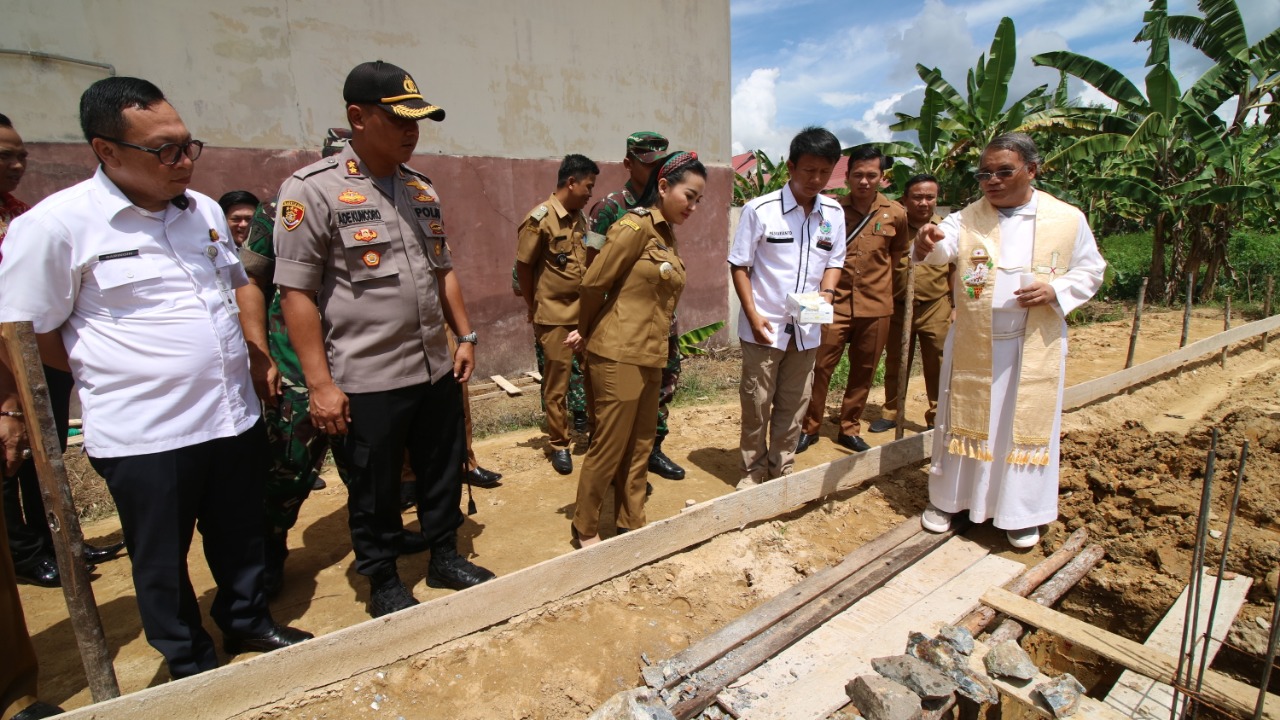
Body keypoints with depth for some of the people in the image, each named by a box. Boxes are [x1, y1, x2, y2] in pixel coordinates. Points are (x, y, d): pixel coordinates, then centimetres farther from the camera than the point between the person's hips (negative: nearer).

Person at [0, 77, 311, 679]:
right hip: (144, 435, -4)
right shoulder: (56, 224, -12)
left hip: (235, 417, 5)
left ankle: (248, 621, 44)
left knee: (240, 536, 21)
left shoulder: (204, 210, 5)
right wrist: (125, 365, -2)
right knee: (162, 561, 14)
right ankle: (192, 667, 36)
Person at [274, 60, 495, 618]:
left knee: (443, 472, 17)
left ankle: (445, 558, 38)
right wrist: (320, 384, -14)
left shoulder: (421, 189, 10)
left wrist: (466, 336, 11)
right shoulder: (313, 190, -9)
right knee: (374, 490, 11)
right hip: (366, 382, -5)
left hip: (437, 371, 6)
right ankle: (383, 581, 33)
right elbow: (296, 293, -12)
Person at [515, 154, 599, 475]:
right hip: (555, 316, -5)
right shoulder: (541, 217, -10)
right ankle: (559, 444, 20)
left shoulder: (581, 217, 9)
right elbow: (523, 266, -7)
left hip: (586, 312, 6)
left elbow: (589, 262, 12)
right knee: (556, 385, 6)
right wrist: (534, 308, 0)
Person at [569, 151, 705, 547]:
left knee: (639, 447, 16)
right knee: (608, 448, 4)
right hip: (618, 355, -8)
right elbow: (594, 283, -14)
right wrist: (587, 333, 2)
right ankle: (584, 529, 23)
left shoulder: (667, 234, 13)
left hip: (650, 357, 8)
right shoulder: (636, 225, -13)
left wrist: (589, 333, 6)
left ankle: (631, 525, 31)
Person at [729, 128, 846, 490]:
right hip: (764, 325, -4)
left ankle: (782, 469, 30)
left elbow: (834, 261, 13)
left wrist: (826, 294, -7)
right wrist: (753, 315, -12)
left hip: (807, 327, 4)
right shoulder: (760, 210, -10)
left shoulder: (834, 213, 3)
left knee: (794, 403, 13)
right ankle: (752, 470, 25)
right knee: (757, 402, 6)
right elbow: (739, 265, -6)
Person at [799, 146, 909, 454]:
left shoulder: (895, 214, 0)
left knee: (863, 372, 11)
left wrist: (878, 278, 15)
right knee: (820, 367, 0)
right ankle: (810, 428, 16)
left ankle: (850, 429, 27)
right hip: (835, 304, -2)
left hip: (876, 307, 2)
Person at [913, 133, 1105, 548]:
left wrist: (1055, 290, -13)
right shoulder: (967, 219, -4)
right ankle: (946, 499, 26)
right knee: (965, 420, 10)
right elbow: (942, 250, -23)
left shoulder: (1068, 219, 0)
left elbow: (1091, 270, 8)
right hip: (972, 344, 0)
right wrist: (926, 244, -47)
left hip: (1035, 346, 1)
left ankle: (1021, 513, 25)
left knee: (1027, 426, 8)